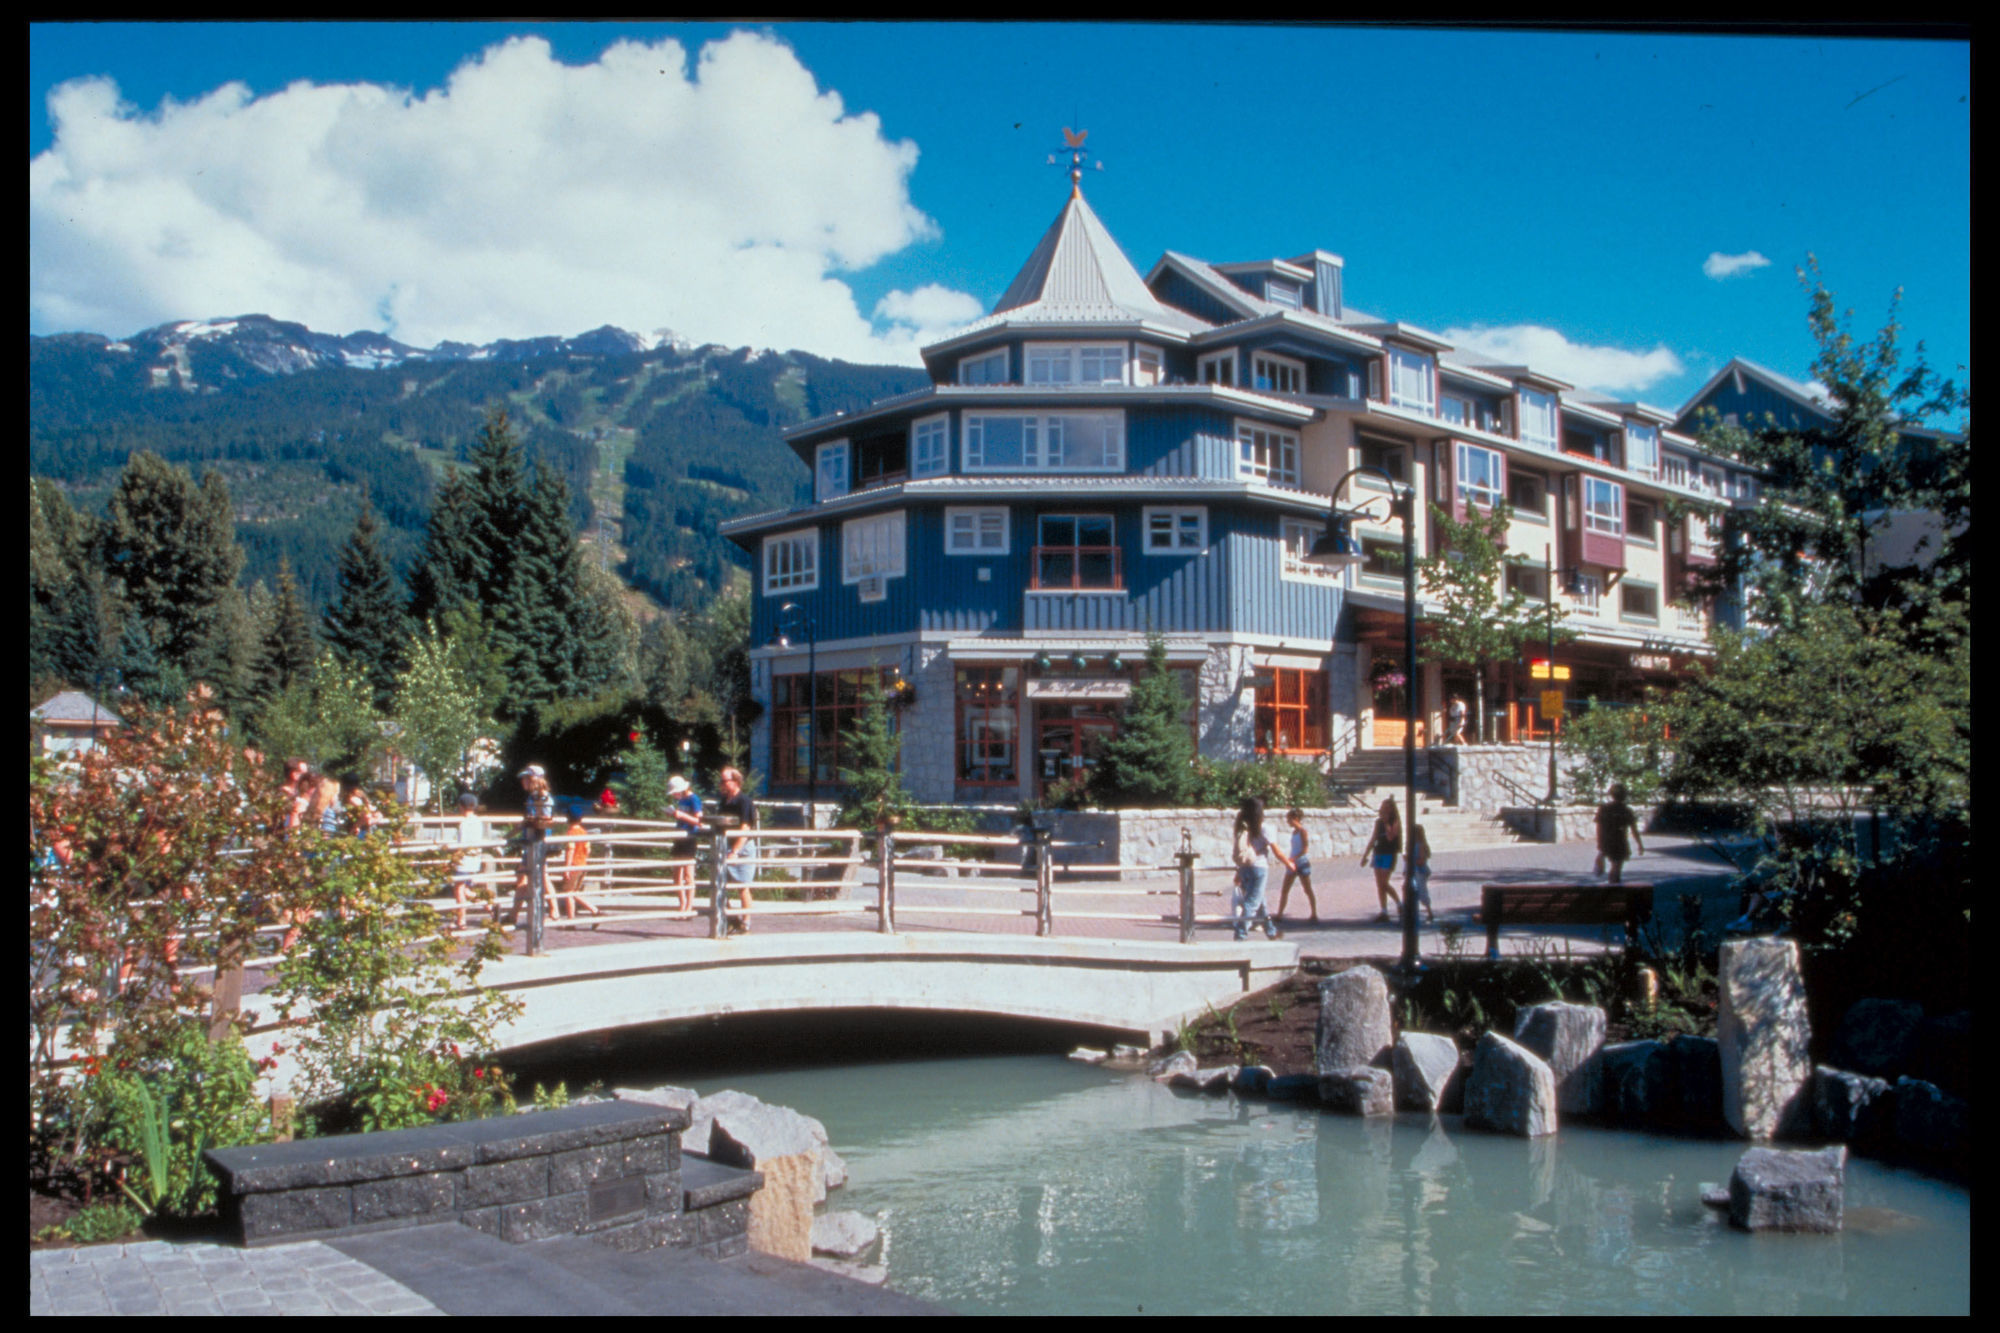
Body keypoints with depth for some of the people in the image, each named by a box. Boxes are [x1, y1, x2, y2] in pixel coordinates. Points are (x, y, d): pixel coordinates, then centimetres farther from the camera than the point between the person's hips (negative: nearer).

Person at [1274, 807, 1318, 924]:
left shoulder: (1302, 831, -12)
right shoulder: (1294, 831, 11)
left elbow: (1304, 849, -18)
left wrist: (1294, 858, -28)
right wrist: (1290, 861, 15)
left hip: (1302, 863, -8)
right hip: (1293, 864, 8)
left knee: (1308, 890, 1)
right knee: (1284, 890, 5)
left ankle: (1315, 914, 10)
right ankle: (1280, 914, 8)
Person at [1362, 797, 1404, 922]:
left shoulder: (1395, 821, -6)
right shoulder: (1379, 821, 10)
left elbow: (1391, 837, -20)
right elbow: (1373, 838, 16)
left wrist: (1386, 822, -20)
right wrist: (1366, 854, 15)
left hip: (1389, 854, -6)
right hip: (1378, 853, 6)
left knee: (1383, 883, -10)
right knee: (1379, 885, 4)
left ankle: (1399, 904, 7)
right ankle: (1384, 912, 9)